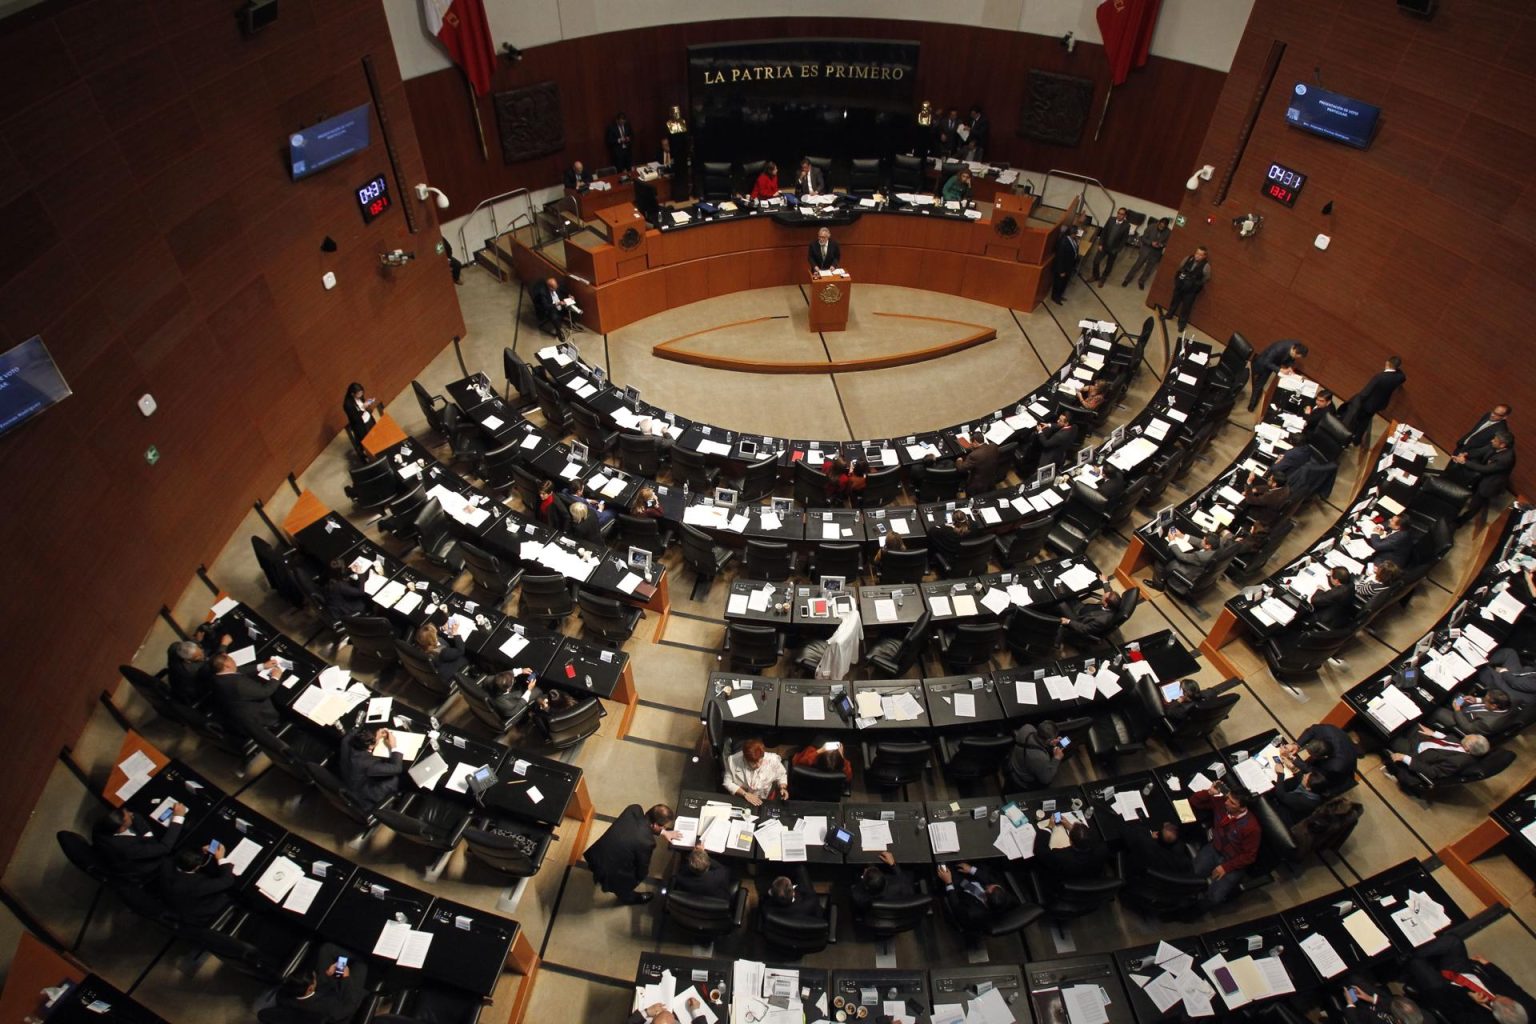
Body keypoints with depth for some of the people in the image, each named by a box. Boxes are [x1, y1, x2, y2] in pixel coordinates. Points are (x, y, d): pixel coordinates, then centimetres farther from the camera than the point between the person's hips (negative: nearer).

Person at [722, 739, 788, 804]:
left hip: (766, 801, 0)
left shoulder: (773, 759, -17)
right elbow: (727, 782, -9)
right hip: (740, 800, 0)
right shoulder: (733, 761, -19)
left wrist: (783, 788, -15)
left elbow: (781, 775, 2)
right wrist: (745, 794, -17)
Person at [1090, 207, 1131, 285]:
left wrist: (1117, 250, -13)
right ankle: (1096, 277, 23)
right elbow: (1103, 232, -1)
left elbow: (1124, 239, -10)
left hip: (1113, 249, -2)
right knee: (1096, 261, -1)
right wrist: (1100, 244, -7)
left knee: (1109, 265, 13)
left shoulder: (1126, 225, -15)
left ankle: (1102, 279, 34)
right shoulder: (1111, 220, -7)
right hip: (1104, 246, 2)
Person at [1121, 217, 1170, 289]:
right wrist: (1151, 243, -25)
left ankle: (1141, 281, 35)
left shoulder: (1168, 232, -14)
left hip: (1156, 252, 1)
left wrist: (1162, 245, -25)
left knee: (1149, 268, 13)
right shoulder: (1151, 227, -16)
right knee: (1137, 265, 3)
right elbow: (1143, 238, -9)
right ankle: (1127, 279, 18)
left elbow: (1168, 243, -3)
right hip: (1146, 249, -1)